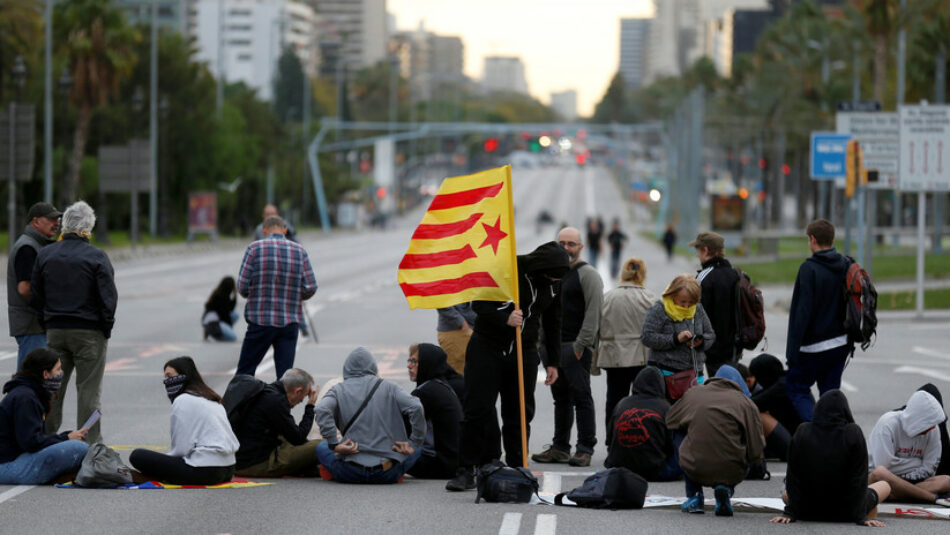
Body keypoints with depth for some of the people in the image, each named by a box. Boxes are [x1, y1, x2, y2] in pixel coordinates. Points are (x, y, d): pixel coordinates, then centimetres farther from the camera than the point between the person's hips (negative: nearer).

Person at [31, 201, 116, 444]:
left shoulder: (45, 255, 3)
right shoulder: (97, 257, -11)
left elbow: (35, 297, 6)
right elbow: (108, 297, -12)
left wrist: (47, 323, 13)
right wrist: (106, 326, 1)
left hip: (55, 331, 4)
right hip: (89, 332, -4)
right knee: (88, 390, 0)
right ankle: (90, 443, 1)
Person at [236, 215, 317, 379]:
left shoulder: (255, 249, -4)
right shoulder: (300, 251, 3)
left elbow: (242, 287, -6)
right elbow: (310, 288, 0)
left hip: (261, 321, -2)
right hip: (290, 322, 2)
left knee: (245, 371, 5)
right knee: (285, 373, 4)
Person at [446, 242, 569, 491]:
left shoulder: (556, 283, 0)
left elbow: (553, 324, 13)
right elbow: (479, 303, -14)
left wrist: (553, 362, 14)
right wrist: (505, 318, -30)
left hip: (524, 352, 4)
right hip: (487, 347, -4)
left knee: (520, 414, 2)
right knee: (477, 409, -4)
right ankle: (466, 471, 1)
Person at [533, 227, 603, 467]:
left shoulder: (587, 274, -6)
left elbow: (593, 311, -14)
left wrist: (581, 344, -19)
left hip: (576, 347, -8)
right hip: (554, 346, 8)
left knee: (581, 397, -7)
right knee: (561, 398, 12)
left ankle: (585, 449, -5)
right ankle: (560, 447, 16)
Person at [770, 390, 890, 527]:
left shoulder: (802, 432, -11)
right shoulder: (853, 433, -16)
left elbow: (793, 476, -9)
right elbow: (859, 477, -15)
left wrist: (790, 513, -4)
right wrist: (860, 517, -11)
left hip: (810, 510, 1)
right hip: (844, 511, -1)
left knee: (786, 494, 37)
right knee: (884, 486, 26)